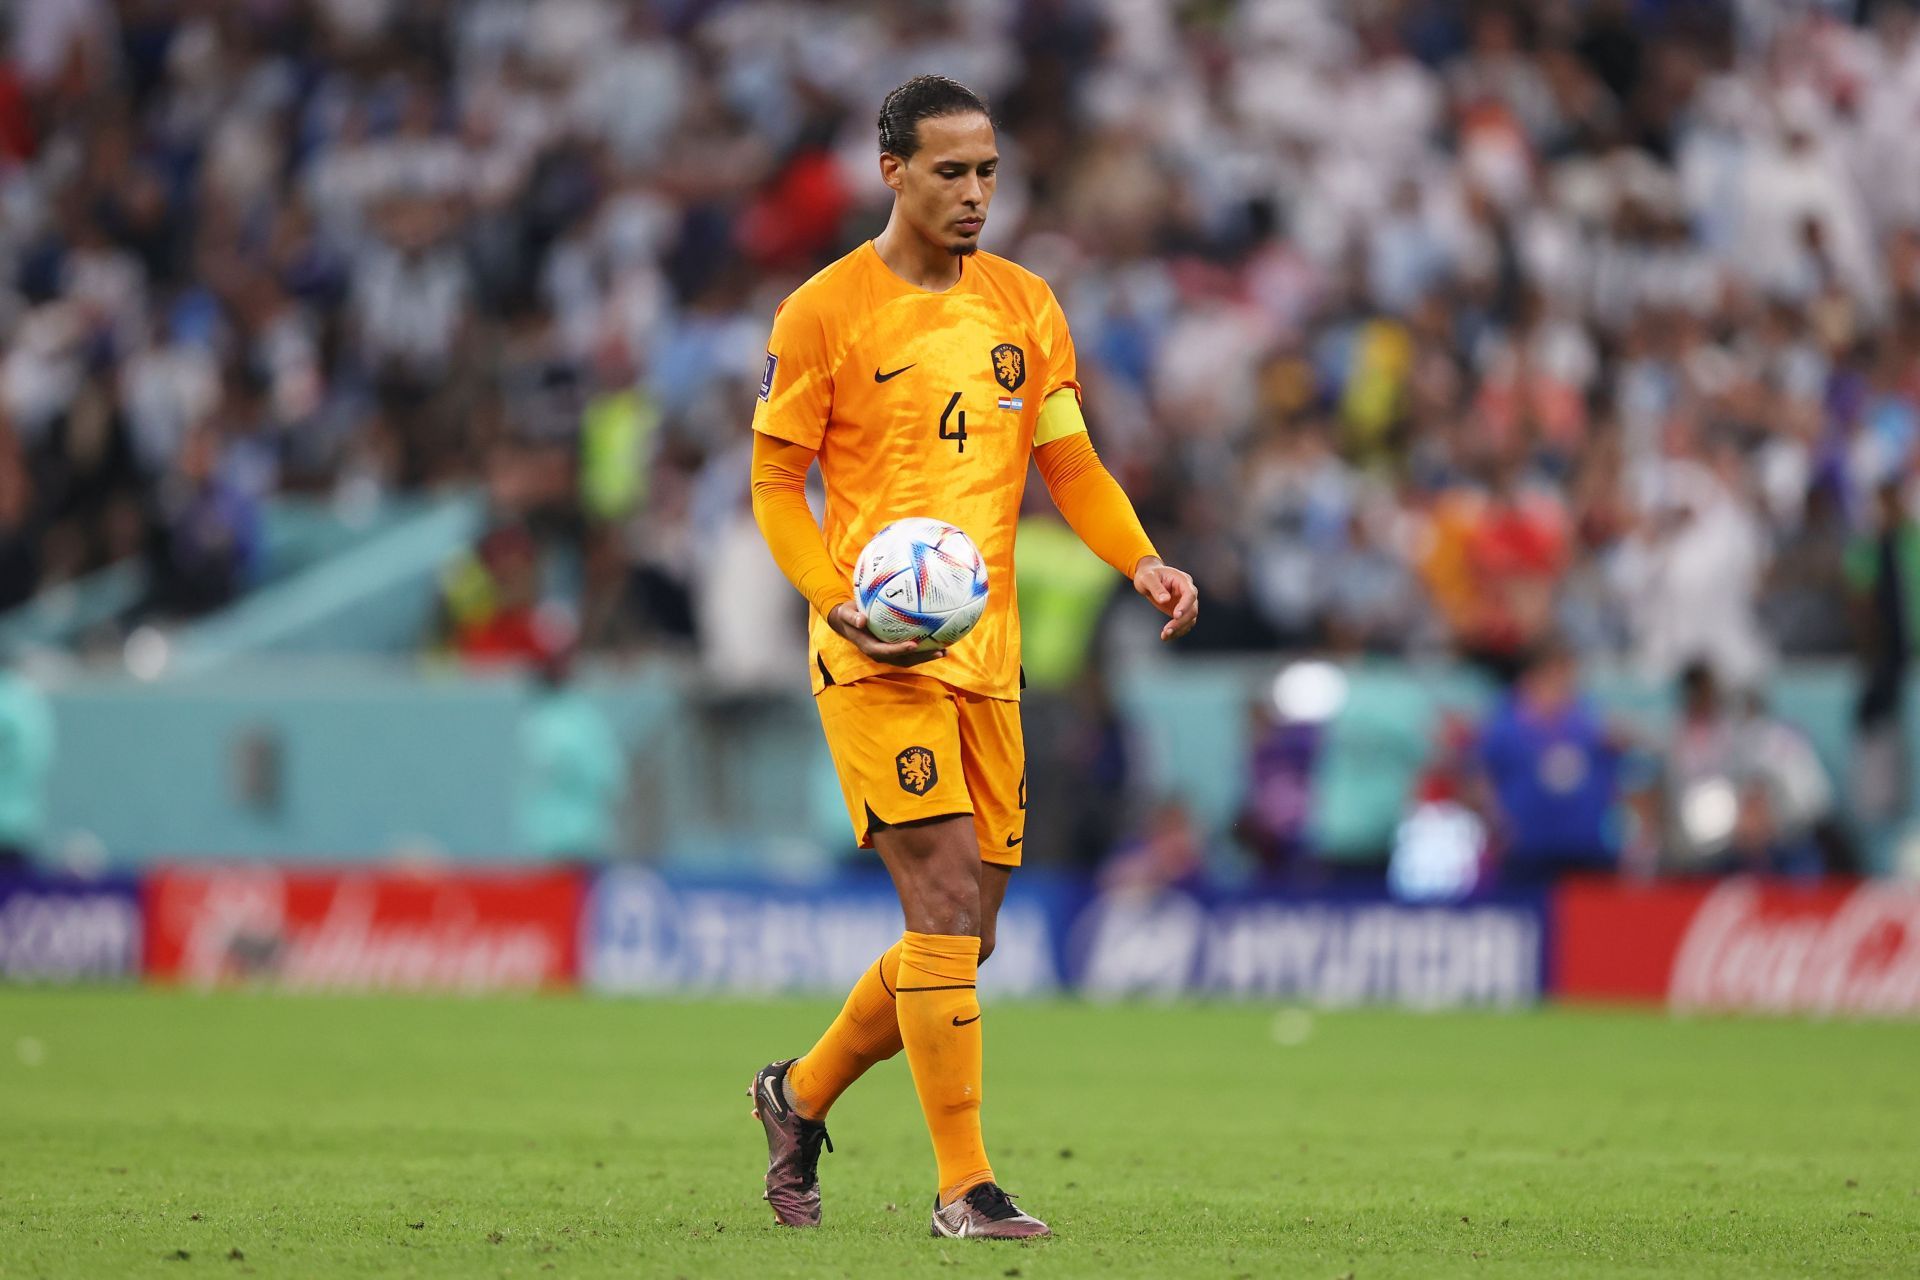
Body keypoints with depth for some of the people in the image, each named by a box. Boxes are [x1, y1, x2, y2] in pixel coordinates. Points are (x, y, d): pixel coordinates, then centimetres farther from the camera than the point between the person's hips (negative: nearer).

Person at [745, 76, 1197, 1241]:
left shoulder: (1024, 305, 12)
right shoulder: (824, 312, -3)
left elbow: (1069, 464, 14)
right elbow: (776, 480, 0)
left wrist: (1141, 562, -4)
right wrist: (840, 603, -16)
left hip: (989, 653, 6)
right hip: (878, 657, -6)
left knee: (965, 934, 8)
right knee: (948, 911, -15)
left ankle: (803, 1097, 30)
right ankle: (964, 1187, -11)